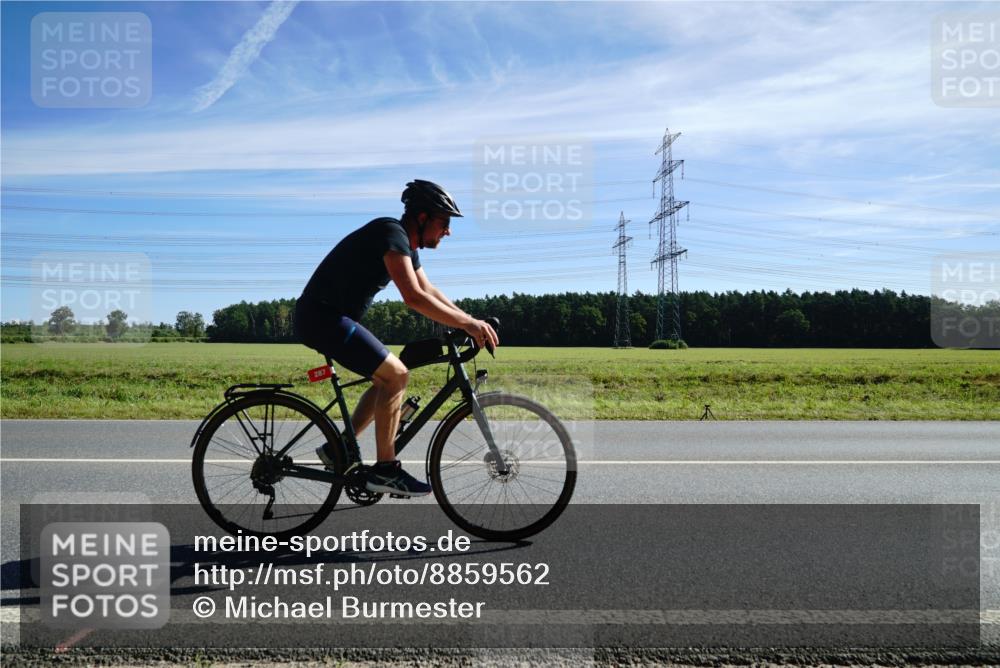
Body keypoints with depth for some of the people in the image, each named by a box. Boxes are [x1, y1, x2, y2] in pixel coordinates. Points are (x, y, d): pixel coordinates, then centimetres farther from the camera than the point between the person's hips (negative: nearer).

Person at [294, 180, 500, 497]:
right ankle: (385, 470, -8)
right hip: (323, 316, -10)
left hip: (329, 317, 10)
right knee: (395, 375, -15)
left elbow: (430, 291, 19)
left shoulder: (407, 245, 13)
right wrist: (467, 323, -25)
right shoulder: (392, 234, -18)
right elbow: (414, 298, -29)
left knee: (389, 377, 11)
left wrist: (469, 321, 8)